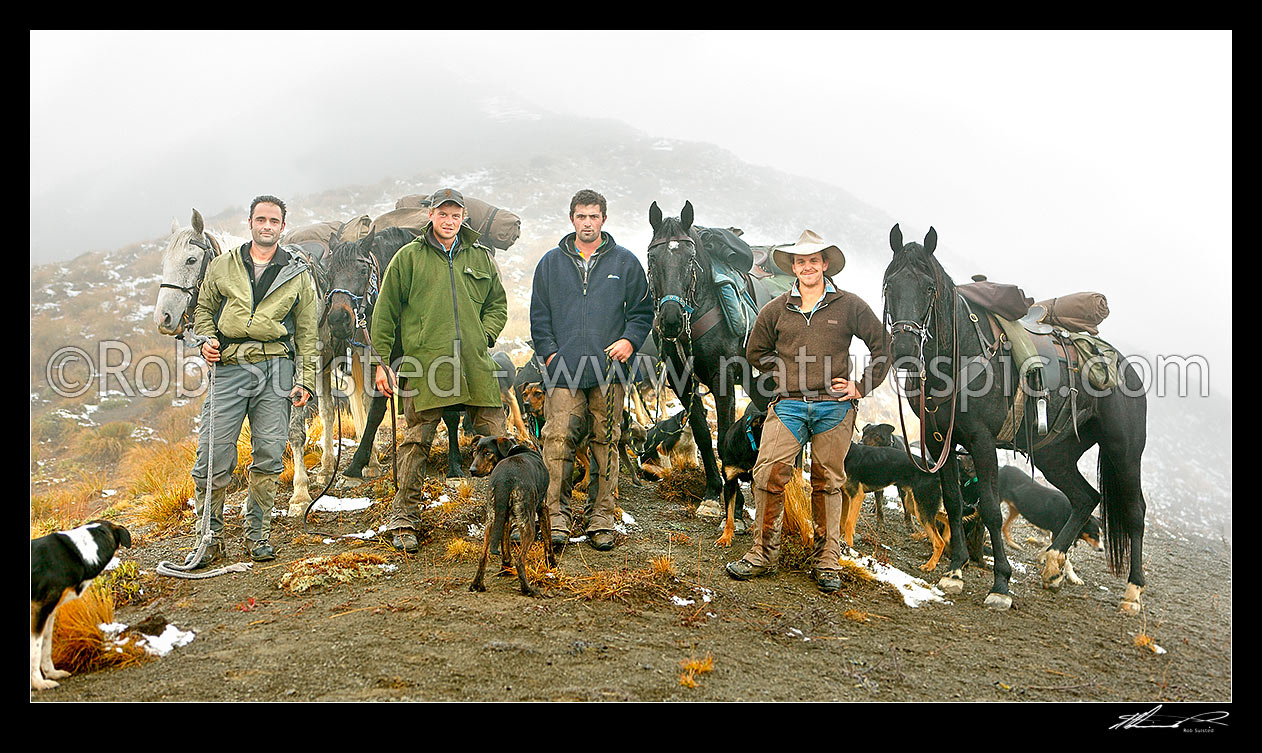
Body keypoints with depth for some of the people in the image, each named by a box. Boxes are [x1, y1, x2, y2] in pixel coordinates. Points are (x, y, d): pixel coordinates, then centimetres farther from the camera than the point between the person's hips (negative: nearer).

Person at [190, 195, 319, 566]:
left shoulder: (298, 274, 10)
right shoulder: (221, 266, 12)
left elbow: (307, 332, 10)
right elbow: (203, 309, 22)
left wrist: (305, 380, 2)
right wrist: (207, 339, 1)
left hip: (276, 367, 0)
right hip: (229, 367, 0)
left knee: (268, 455, 0)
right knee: (213, 454, -4)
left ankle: (258, 533, 15)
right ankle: (211, 536, 9)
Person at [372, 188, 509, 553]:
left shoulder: (481, 257, 15)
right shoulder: (408, 257, 6)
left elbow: (498, 304, 24)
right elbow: (385, 312, 7)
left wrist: (485, 335, 5)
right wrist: (381, 361, 2)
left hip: (476, 366, 3)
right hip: (424, 365, -3)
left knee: (497, 440, 2)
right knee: (416, 443, -1)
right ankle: (404, 520, 9)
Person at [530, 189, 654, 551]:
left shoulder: (625, 263, 9)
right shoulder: (551, 263, 12)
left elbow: (642, 311, 12)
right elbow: (539, 315, 13)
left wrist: (630, 340, -6)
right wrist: (549, 352, 0)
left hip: (609, 371, 0)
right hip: (563, 371, 0)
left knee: (606, 444, 3)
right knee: (558, 441, -8)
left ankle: (602, 519, 10)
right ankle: (557, 516, -1)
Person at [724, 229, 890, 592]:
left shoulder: (849, 306, 5)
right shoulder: (775, 310, 9)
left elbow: (883, 346, 10)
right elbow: (756, 352, 23)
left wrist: (862, 386, 3)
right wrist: (785, 370, 9)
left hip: (834, 406, -1)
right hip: (788, 404, 1)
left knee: (827, 483, 6)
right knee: (768, 474, -10)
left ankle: (828, 562, 17)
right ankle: (763, 555, 3)